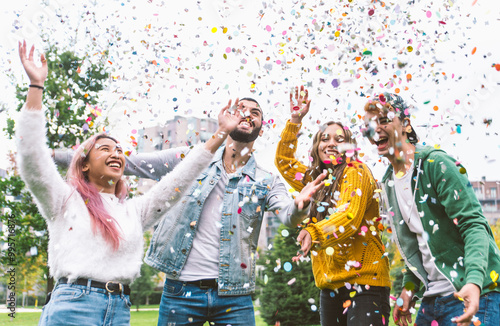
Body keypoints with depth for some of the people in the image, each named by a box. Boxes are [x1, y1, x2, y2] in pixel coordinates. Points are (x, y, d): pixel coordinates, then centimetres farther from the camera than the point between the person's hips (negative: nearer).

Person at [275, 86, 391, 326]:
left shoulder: (356, 173, -4)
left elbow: (350, 218, -19)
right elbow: (284, 160, 27)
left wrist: (313, 234, -37)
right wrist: (295, 120, 16)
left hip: (364, 280, -7)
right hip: (330, 285, 7)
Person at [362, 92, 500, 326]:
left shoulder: (437, 165, -13)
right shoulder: (389, 182, 11)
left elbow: (474, 226, -19)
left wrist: (474, 281, -32)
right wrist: (410, 286, 7)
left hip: (471, 294, -7)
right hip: (432, 298, 7)